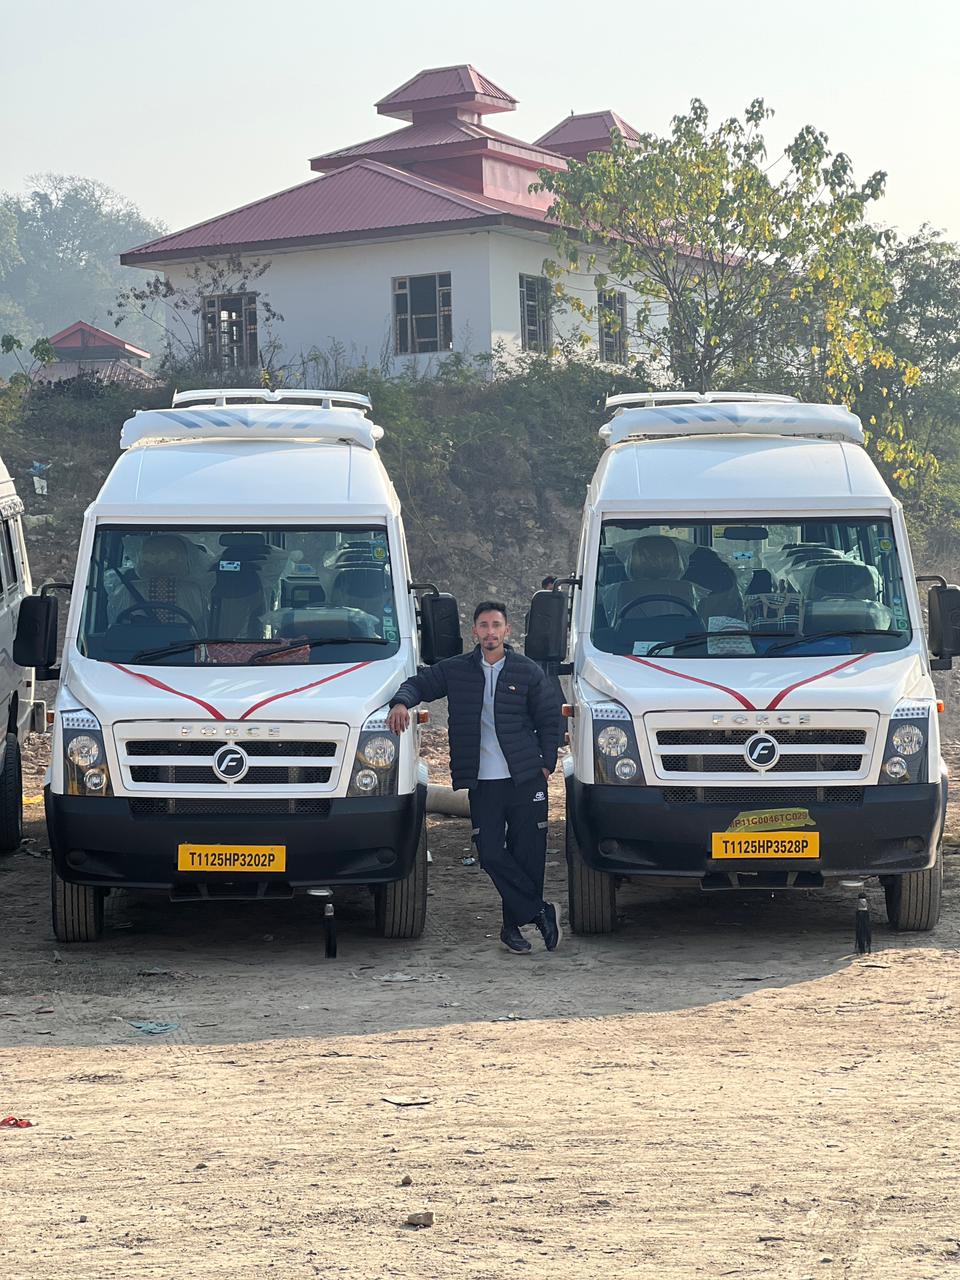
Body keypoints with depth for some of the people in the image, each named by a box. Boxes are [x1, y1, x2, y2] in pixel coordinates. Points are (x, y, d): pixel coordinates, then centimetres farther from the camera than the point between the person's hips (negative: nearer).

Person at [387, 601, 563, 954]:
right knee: (491, 854, -7)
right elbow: (420, 684, 14)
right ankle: (540, 912, 2)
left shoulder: (527, 672, 3)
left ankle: (514, 924, 13)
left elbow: (550, 719, 9)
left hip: (526, 779, -1)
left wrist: (546, 763, 3)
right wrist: (401, 702, -8)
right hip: (481, 782, 1)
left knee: (527, 853, 1)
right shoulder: (456, 670, 7)